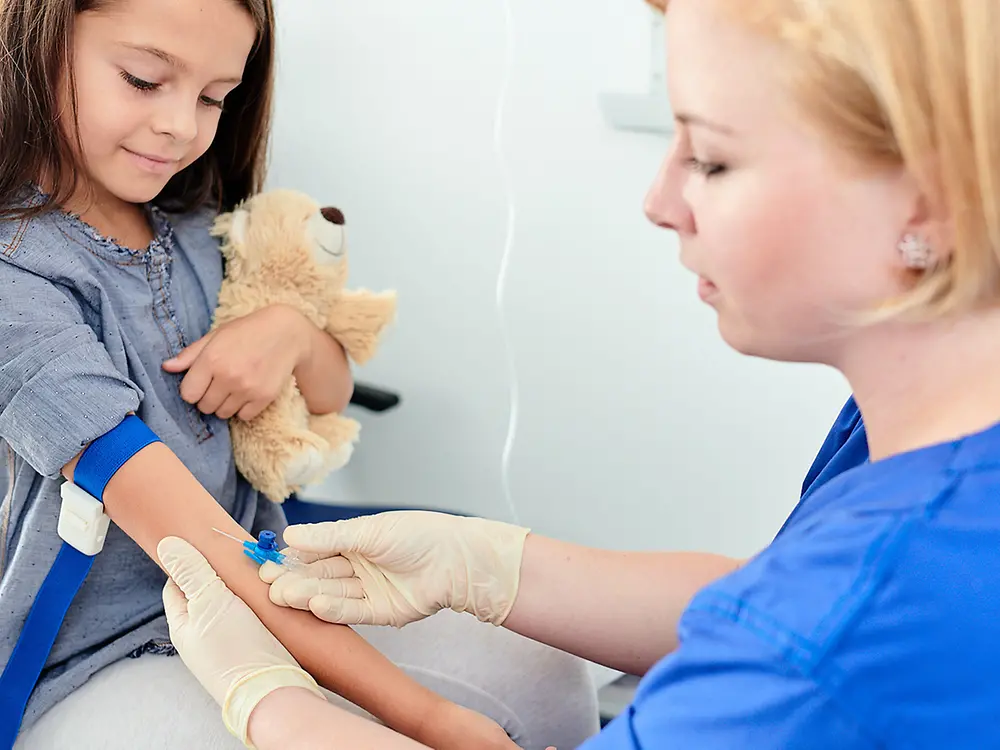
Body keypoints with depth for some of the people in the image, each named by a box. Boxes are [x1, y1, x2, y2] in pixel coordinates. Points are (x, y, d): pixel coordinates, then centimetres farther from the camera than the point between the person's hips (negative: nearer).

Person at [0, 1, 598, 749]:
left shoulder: (192, 226, 5)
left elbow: (331, 394, 16)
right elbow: (185, 533, -26)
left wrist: (291, 333, -10)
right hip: (92, 670, -6)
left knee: (548, 683, -8)